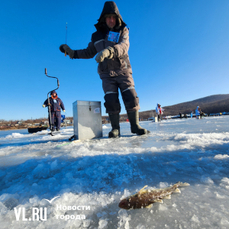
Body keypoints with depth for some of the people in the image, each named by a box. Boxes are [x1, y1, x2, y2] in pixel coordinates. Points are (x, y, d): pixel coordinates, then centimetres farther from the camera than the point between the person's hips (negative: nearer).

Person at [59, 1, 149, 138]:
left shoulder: (123, 31, 6)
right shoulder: (96, 35, 13)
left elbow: (124, 46, -15)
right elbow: (89, 53, 21)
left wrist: (108, 50, -34)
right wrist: (72, 52, 10)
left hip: (123, 71, -1)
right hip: (107, 74, 1)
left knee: (131, 98, -12)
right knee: (111, 101, -10)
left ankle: (135, 126, 1)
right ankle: (115, 129, 2)